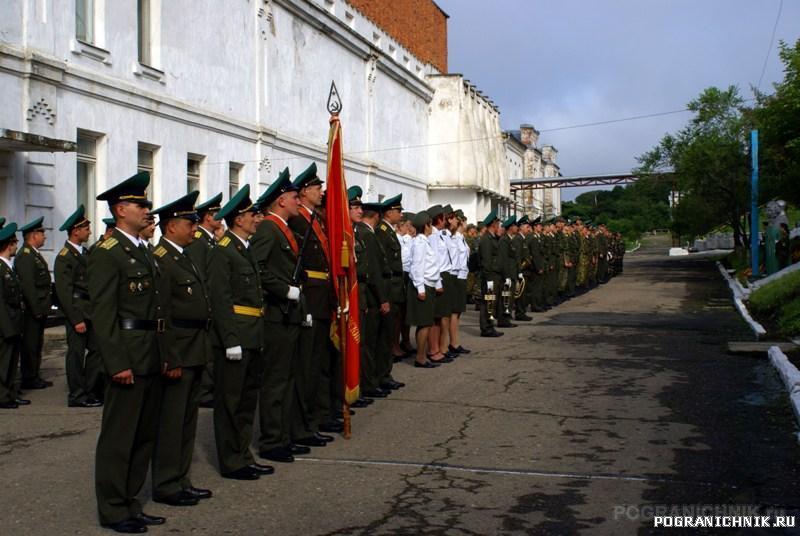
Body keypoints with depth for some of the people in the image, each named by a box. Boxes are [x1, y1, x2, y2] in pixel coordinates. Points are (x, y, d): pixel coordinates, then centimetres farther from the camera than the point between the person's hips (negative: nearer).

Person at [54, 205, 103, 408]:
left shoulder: (85, 253, 14)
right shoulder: (64, 257, -12)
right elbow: (64, 292, -15)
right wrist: (76, 320, -18)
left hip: (91, 312, 8)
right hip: (77, 312, -8)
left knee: (96, 349, 10)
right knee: (76, 353, 0)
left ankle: (91, 391, 20)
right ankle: (77, 396, 9)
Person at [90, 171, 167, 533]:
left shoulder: (143, 251, 16)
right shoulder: (107, 254, -10)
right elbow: (102, 314, -15)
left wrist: (162, 354, 13)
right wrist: (117, 363, -19)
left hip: (152, 358, 9)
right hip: (128, 358, -9)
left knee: (145, 434, 14)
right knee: (119, 435, 1)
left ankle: (129, 502, 25)